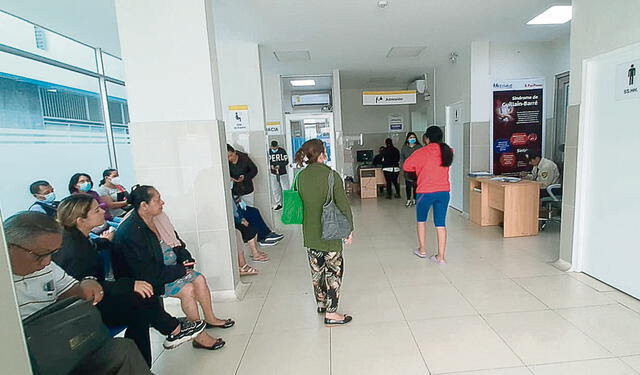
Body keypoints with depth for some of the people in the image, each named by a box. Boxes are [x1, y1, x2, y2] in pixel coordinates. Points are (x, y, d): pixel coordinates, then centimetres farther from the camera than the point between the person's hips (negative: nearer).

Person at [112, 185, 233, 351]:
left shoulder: (158, 218, -2)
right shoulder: (130, 232, -26)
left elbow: (177, 243, 11)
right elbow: (148, 271, -26)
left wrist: (186, 259, -6)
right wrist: (181, 270, -21)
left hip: (169, 269, 8)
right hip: (148, 280, -8)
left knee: (199, 278, -4)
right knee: (187, 289, -21)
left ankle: (210, 318, 15)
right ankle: (199, 337, -8)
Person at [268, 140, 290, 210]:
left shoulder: (282, 151, -9)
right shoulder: (269, 151, -1)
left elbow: (286, 162, -8)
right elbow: (268, 161, 7)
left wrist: (279, 165, -21)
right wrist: (271, 166, -13)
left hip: (283, 173, -3)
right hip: (273, 174, 3)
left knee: (285, 189, -2)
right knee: (275, 190, 8)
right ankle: (278, 204, 20)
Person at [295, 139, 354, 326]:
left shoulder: (300, 176, -2)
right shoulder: (331, 175, -16)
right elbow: (343, 205, -15)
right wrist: (349, 229, -3)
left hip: (309, 233, 6)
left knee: (316, 269, 20)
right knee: (334, 271, 7)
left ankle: (321, 303, 38)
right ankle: (331, 313, 15)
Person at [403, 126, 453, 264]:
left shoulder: (421, 153, -9)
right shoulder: (447, 151, 3)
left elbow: (406, 166, -1)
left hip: (426, 192, -3)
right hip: (444, 192, 3)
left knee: (421, 219, 18)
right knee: (441, 224, 7)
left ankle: (422, 250, 27)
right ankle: (441, 256, 10)